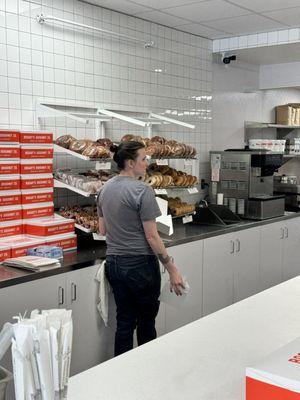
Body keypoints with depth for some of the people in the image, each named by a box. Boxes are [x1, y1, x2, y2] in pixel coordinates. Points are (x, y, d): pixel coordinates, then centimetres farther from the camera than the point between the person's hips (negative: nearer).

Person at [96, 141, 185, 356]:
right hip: (140, 264, -6)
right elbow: (152, 236, -17)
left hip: (114, 263, 7)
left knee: (124, 322, 15)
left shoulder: (105, 189, 7)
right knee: (146, 322, 10)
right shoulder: (142, 190, -16)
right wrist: (172, 268, -10)